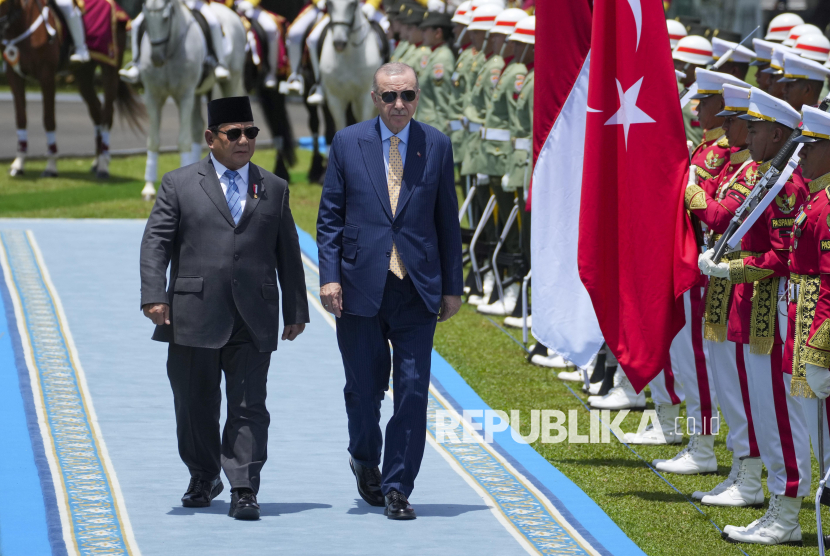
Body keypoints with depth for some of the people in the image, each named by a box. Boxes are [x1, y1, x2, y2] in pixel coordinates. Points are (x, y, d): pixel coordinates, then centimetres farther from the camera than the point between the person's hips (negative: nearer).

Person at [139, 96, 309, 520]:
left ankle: (244, 490, -5)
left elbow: (288, 254, 15)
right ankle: (203, 478, 27)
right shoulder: (179, 184, 7)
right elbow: (156, 242, 0)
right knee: (195, 404, 9)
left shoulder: (274, 189, 14)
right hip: (194, 318, -1)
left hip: (253, 323, 1)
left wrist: (296, 310, 12)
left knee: (249, 406, -5)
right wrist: (154, 296, -13)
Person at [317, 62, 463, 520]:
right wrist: (329, 276, -6)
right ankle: (365, 460, 35)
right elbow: (330, 217, 4)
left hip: (416, 288, 0)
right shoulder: (347, 143, 3)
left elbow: (447, 220, 9)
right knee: (363, 388, 7)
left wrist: (452, 286, 7)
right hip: (361, 286, 0)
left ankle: (397, 488, 3)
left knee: (412, 392, -4)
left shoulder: (436, 145, 6)